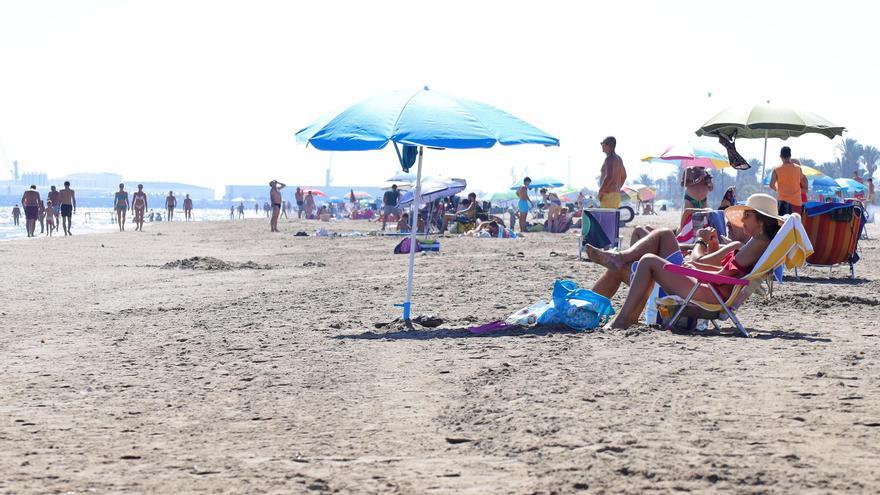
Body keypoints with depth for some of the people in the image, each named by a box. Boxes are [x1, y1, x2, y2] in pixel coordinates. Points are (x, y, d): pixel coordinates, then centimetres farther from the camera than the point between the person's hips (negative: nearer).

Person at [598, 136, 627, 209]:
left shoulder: (610, 158, -14)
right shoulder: (618, 159, 17)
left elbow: (609, 177, -26)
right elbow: (624, 176, 28)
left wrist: (600, 192, -18)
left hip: (608, 195, -10)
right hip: (616, 195, 10)